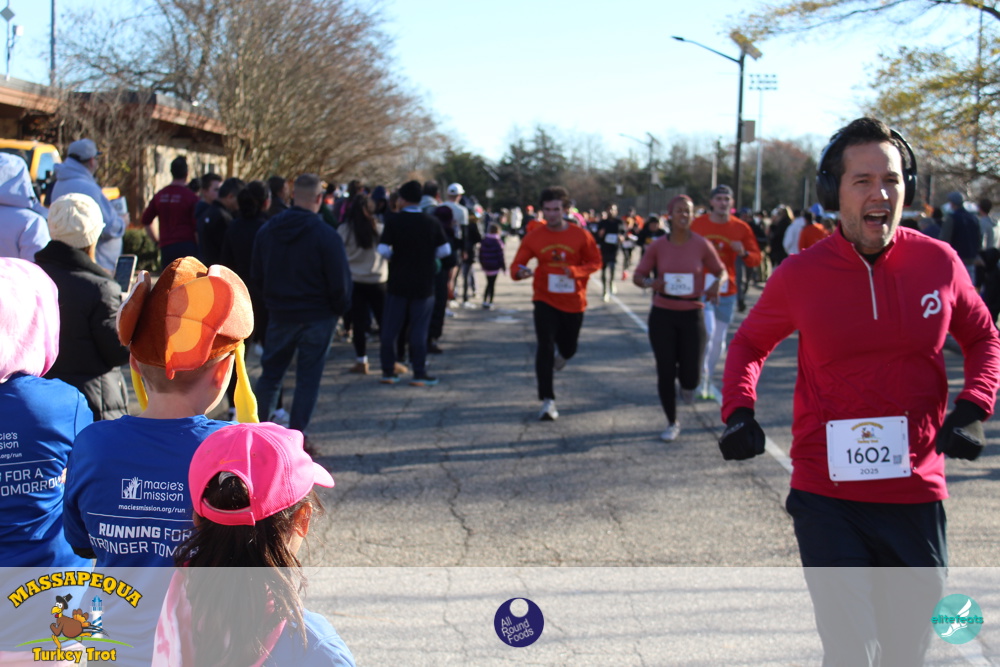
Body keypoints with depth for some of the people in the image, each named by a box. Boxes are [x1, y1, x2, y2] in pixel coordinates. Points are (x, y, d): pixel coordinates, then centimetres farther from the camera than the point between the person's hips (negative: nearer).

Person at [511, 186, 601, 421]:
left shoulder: (581, 235, -7)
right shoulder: (534, 237, -6)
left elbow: (595, 261, 0)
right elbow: (517, 264, -6)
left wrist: (576, 271, -19)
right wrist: (520, 272, -31)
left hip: (573, 302, 1)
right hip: (545, 300, -1)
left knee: (568, 349, 14)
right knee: (546, 346, -14)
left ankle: (548, 366, 53)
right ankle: (548, 401, -9)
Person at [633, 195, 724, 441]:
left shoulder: (702, 245, -3)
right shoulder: (658, 246, -2)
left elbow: (720, 270, 9)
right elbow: (638, 275, 4)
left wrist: (716, 285, -13)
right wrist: (649, 282, -19)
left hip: (692, 315, 0)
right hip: (662, 315, 0)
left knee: (691, 376, -3)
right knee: (665, 372, 1)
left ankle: (687, 385, 37)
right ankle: (672, 424, 20)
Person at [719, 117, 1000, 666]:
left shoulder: (939, 262, -2)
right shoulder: (800, 275, -4)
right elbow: (750, 342, 12)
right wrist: (739, 410, -4)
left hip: (916, 494, 2)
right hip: (826, 497, -2)